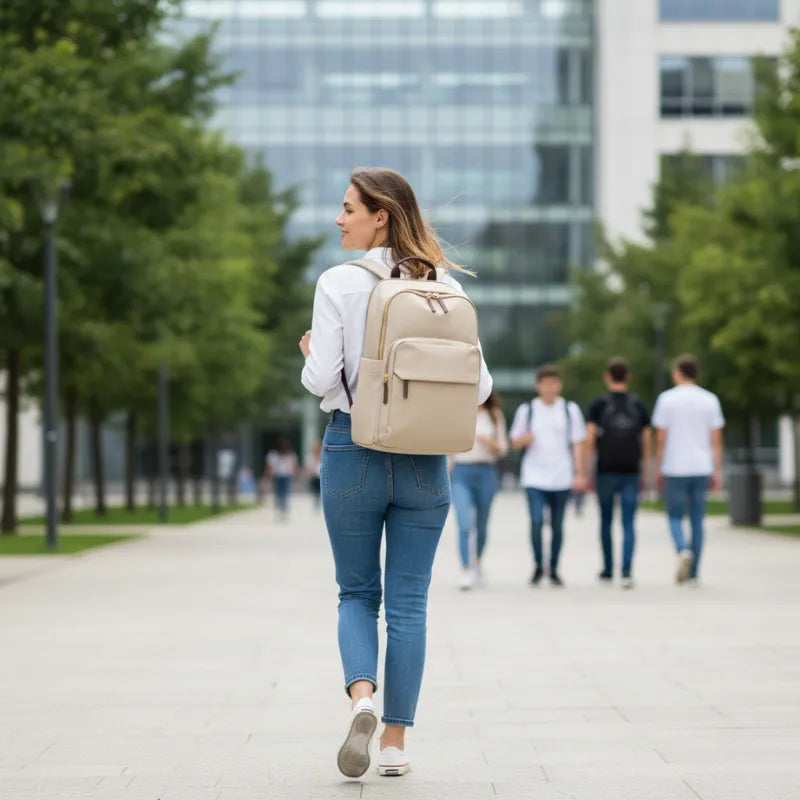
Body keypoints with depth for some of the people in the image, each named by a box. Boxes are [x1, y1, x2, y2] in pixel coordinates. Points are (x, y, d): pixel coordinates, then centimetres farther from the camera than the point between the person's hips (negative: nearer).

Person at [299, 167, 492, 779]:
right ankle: (396, 743, 9)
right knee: (409, 602, 8)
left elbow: (321, 379, -13)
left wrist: (311, 353, 9)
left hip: (354, 452, -2)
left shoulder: (339, 283, -8)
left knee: (357, 593, 13)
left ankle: (362, 697, -13)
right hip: (425, 460, 2)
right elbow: (478, 386, 0)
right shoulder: (446, 288, 2)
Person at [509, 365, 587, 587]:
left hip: (561, 477, 1)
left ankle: (554, 569, 17)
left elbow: (577, 444, 7)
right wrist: (524, 439, -12)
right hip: (534, 477, -1)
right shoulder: (527, 410, 6)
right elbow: (515, 442, 12)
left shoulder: (570, 410, 6)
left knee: (557, 525, 5)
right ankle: (538, 565, 2)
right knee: (536, 520, -14)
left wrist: (580, 474, -1)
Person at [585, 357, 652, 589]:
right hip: (631, 472, 1)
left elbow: (590, 440, -7)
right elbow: (646, 442, 5)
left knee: (606, 522, 15)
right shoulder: (639, 405, 5)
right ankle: (627, 571, -17)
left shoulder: (598, 404, -1)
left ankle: (608, 570, 24)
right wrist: (644, 474, 13)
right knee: (628, 524, -2)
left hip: (606, 472, -1)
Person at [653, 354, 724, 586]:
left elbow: (660, 438, -4)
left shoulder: (667, 399, -4)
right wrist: (717, 472, 8)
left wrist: (659, 469, 5)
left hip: (675, 469, -2)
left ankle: (683, 550, -20)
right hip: (701, 468, 2)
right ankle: (693, 574, 8)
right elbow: (716, 440, 3)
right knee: (697, 520, 8)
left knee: (675, 516, 9)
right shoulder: (710, 400, 3)